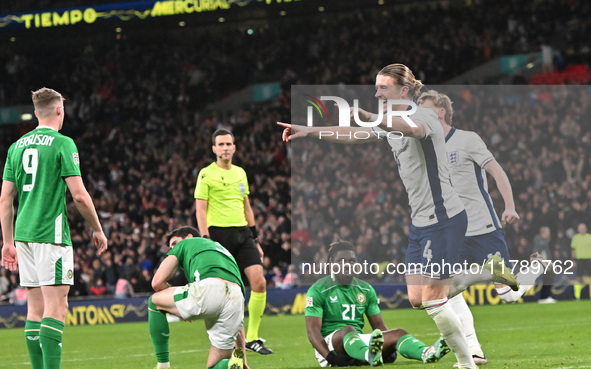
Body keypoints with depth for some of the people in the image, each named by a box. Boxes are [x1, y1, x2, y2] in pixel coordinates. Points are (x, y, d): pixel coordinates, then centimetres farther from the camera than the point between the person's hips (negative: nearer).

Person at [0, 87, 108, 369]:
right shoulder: (62, 144, -7)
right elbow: (79, 195, -10)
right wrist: (97, 229, 3)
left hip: (24, 233, 7)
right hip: (52, 233, -7)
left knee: (35, 309, 9)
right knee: (55, 307, -9)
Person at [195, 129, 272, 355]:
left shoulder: (240, 173, 17)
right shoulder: (207, 174, -1)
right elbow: (201, 209, -5)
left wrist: (255, 240, 21)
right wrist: (205, 241, -14)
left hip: (243, 234, 5)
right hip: (219, 234, -5)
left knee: (259, 282, -8)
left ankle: (253, 338, 0)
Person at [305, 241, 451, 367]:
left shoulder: (365, 290, 17)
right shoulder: (318, 290, -2)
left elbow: (379, 326, 17)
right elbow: (313, 331, -10)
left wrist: (388, 348, -4)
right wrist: (330, 357, -25)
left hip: (358, 342, 6)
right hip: (329, 345, -6)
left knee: (398, 334, -16)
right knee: (347, 330, -38)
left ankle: (426, 353, -50)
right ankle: (369, 355, -74)